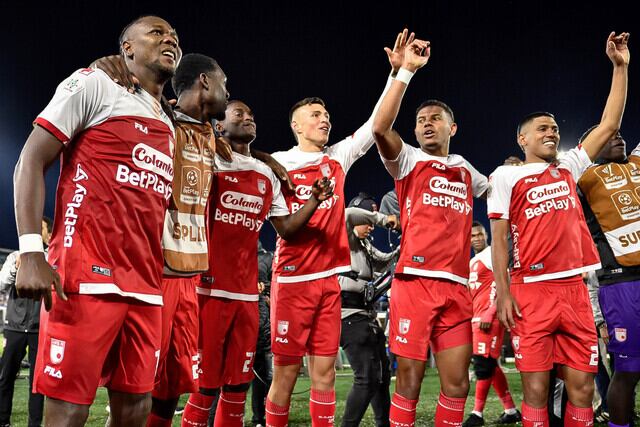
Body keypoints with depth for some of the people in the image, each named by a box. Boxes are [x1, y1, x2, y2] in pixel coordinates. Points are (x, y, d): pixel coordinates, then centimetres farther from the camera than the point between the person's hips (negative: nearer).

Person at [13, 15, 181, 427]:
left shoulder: (169, 127, 23)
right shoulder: (95, 84, 3)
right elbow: (31, 162, -4)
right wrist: (31, 253, -15)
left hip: (145, 288, 7)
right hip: (87, 277, -7)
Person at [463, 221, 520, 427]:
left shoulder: (492, 254, -5)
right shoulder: (472, 263, 22)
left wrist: (489, 314, -20)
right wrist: (470, 319, 20)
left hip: (489, 316, -9)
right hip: (477, 317, 9)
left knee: (483, 364, -10)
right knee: (489, 365, 10)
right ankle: (510, 410, 17)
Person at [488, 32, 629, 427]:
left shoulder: (569, 168, 16)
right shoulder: (507, 176, 4)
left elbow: (609, 126, 15)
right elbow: (499, 238, 0)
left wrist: (620, 67, 12)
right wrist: (503, 292, -9)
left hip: (574, 289, 4)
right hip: (532, 291, -4)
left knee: (582, 387, 4)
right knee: (536, 389, -3)